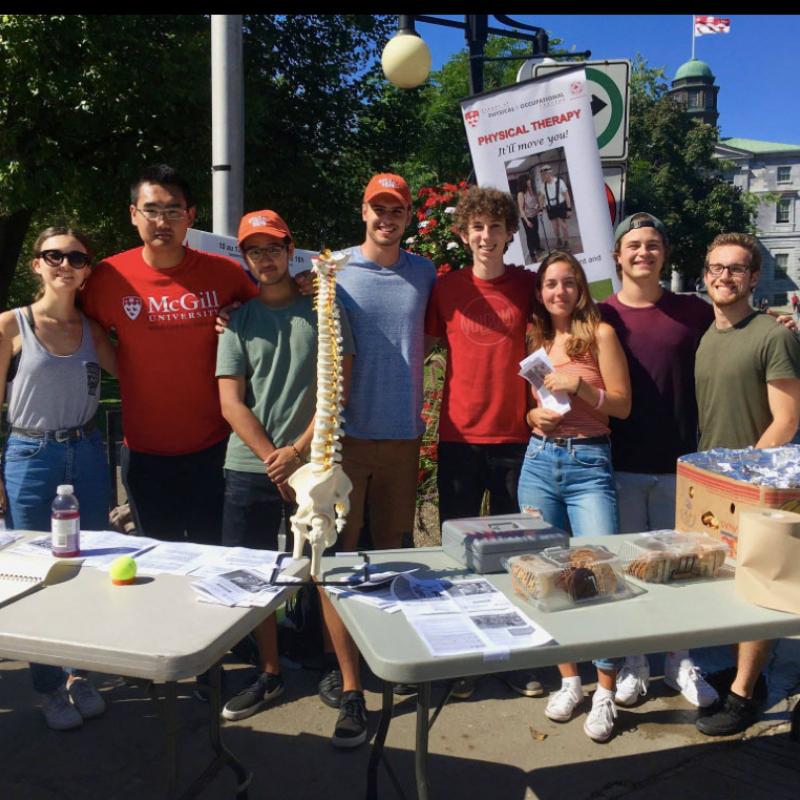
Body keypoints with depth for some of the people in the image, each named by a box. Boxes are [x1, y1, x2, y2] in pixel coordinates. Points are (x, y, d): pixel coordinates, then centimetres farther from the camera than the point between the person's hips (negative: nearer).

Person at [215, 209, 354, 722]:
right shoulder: (238, 319, 8)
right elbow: (231, 403, 1)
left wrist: (296, 453, -10)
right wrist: (273, 460, -8)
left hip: (312, 463, -2)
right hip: (250, 468, 3)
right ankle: (270, 674, 25)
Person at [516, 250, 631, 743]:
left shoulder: (600, 333, 0)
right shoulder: (533, 339, 11)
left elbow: (622, 405, -3)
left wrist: (578, 384, -15)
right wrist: (535, 415, -4)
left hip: (590, 465, -4)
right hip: (540, 460, 4)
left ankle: (605, 695, 7)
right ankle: (569, 682, 23)